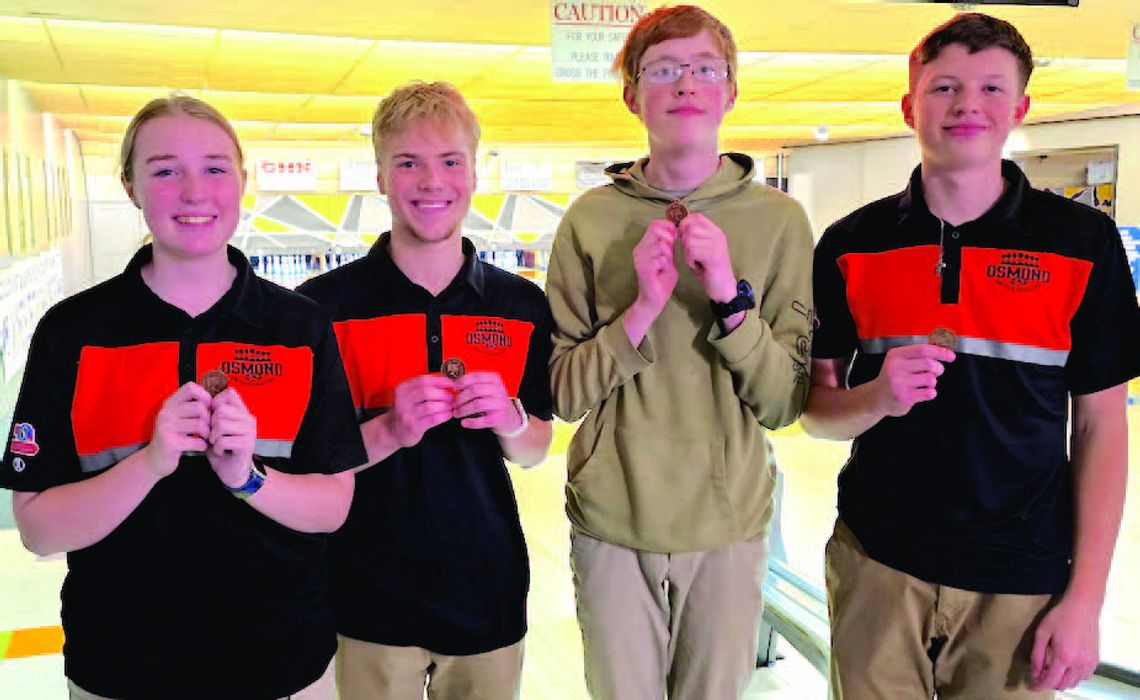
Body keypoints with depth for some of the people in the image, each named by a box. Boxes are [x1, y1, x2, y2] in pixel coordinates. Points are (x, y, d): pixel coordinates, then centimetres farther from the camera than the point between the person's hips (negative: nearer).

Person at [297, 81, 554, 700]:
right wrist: (389, 432, -24)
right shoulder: (325, 305, -8)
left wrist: (510, 421, -16)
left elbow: (533, 452, 6)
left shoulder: (522, 306, -1)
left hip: (487, 595, 2)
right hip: (373, 602, -2)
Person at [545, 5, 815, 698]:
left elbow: (784, 403, -6)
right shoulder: (592, 218, -3)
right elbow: (563, 392, -5)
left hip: (730, 523, 0)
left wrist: (730, 298, -20)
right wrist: (643, 308, -19)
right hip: (612, 522, 0)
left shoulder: (780, 220, -4)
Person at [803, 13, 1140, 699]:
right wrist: (876, 398, -19)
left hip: (1021, 587, 0)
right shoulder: (852, 245, -1)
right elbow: (816, 409, 3)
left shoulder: (1084, 242, -4)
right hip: (877, 566, 1)